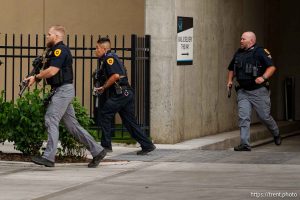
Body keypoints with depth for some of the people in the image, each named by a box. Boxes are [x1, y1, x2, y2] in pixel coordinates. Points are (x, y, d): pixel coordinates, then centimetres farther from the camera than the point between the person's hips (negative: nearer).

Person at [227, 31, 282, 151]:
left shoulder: (261, 52, -8)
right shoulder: (238, 53, 12)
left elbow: (272, 67, -14)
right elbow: (231, 69, 26)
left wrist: (263, 77, -29)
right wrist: (230, 80, 11)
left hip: (258, 90, -5)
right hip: (243, 91, 5)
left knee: (264, 116, 5)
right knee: (243, 117, -9)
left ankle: (276, 134, 33)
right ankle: (245, 144, -11)